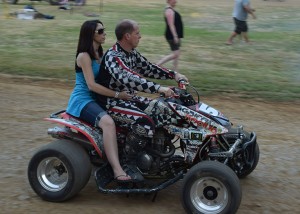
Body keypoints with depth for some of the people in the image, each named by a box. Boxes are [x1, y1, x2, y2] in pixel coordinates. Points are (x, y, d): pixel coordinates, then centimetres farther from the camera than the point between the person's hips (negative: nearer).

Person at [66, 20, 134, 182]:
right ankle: (117, 170, -41)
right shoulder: (84, 56, -11)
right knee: (108, 122, -35)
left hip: (95, 98, 10)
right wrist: (117, 95, -21)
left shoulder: (99, 54, 16)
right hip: (82, 100, -9)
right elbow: (91, 85, -19)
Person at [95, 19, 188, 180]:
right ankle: (128, 164, -13)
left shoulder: (132, 53, 6)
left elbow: (148, 68, 16)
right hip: (112, 102, -10)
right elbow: (128, 79, -39)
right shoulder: (113, 57, -23)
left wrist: (173, 75, 5)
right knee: (146, 124, -28)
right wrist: (158, 88, -46)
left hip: (127, 98, 10)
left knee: (161, 113, 8)